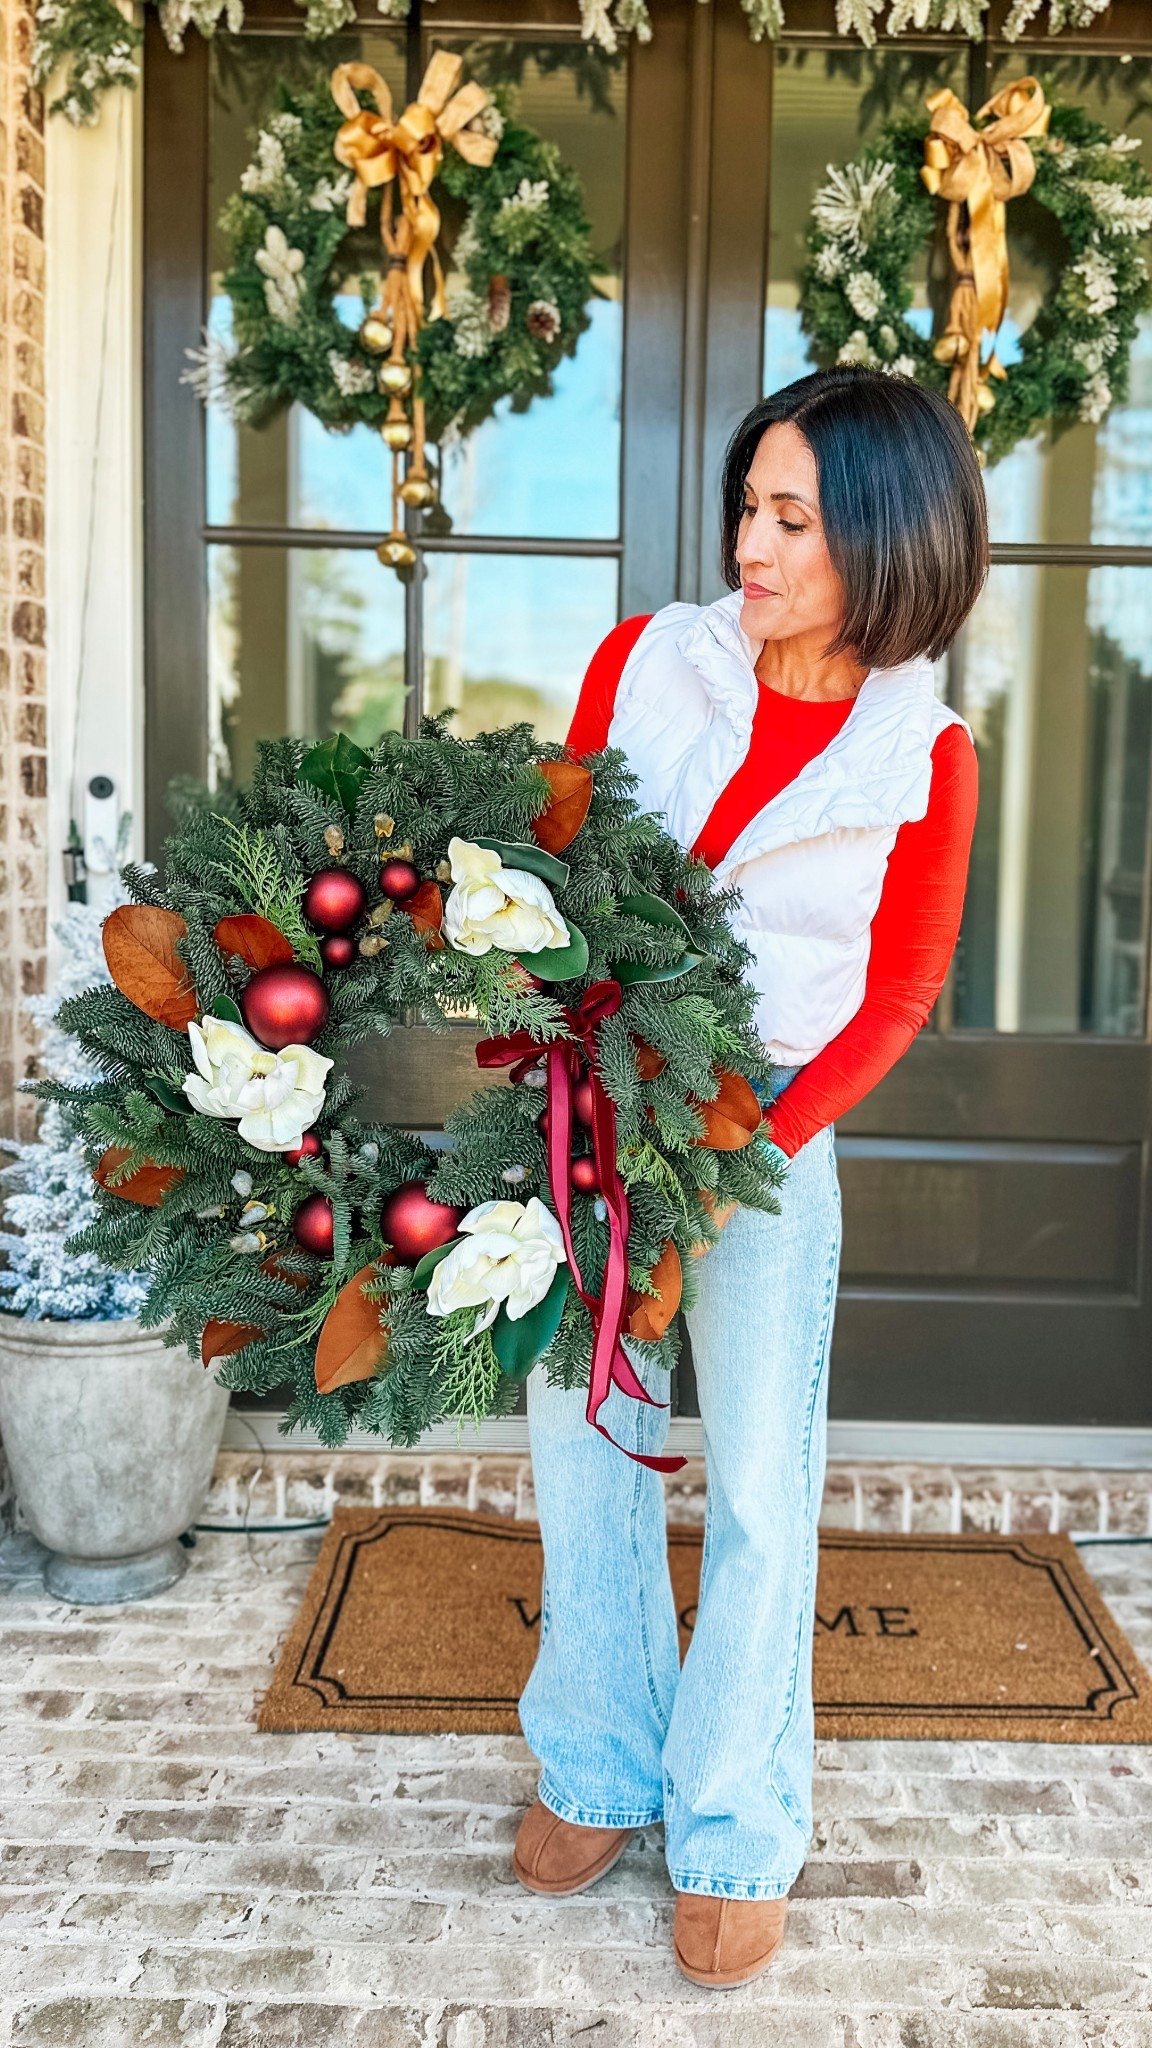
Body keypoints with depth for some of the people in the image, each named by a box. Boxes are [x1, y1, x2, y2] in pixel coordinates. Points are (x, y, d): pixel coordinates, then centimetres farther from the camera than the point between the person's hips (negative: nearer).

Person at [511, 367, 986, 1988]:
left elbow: (897, 996, -2)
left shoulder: (923, 755, -7)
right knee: (582, 1450, 11)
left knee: (760, 1493, 4)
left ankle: (736, 1836, 26)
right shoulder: (645, 662, -2)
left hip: (770, 1125, -2)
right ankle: (599, 1770, 34)